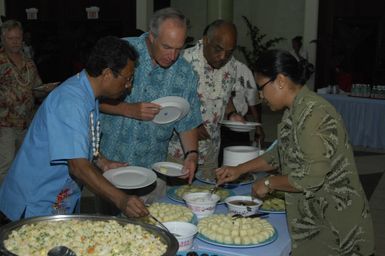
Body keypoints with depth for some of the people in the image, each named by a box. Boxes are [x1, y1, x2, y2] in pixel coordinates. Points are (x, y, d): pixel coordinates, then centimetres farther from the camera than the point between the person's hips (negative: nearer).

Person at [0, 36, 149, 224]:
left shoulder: (88, 95, 4)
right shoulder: (70, 101, -28)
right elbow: (78, 167, -34)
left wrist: (104, 163, 3)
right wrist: (120, 199, -39)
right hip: (37, 204, -9)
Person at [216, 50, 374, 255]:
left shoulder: (313, 113, -23)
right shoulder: (296, 110, 9)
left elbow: (312, 176, -27)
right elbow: (281, 153, 21)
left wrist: (269, 183, -13)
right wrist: (240, 169, 17)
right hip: (313, 217, 9)